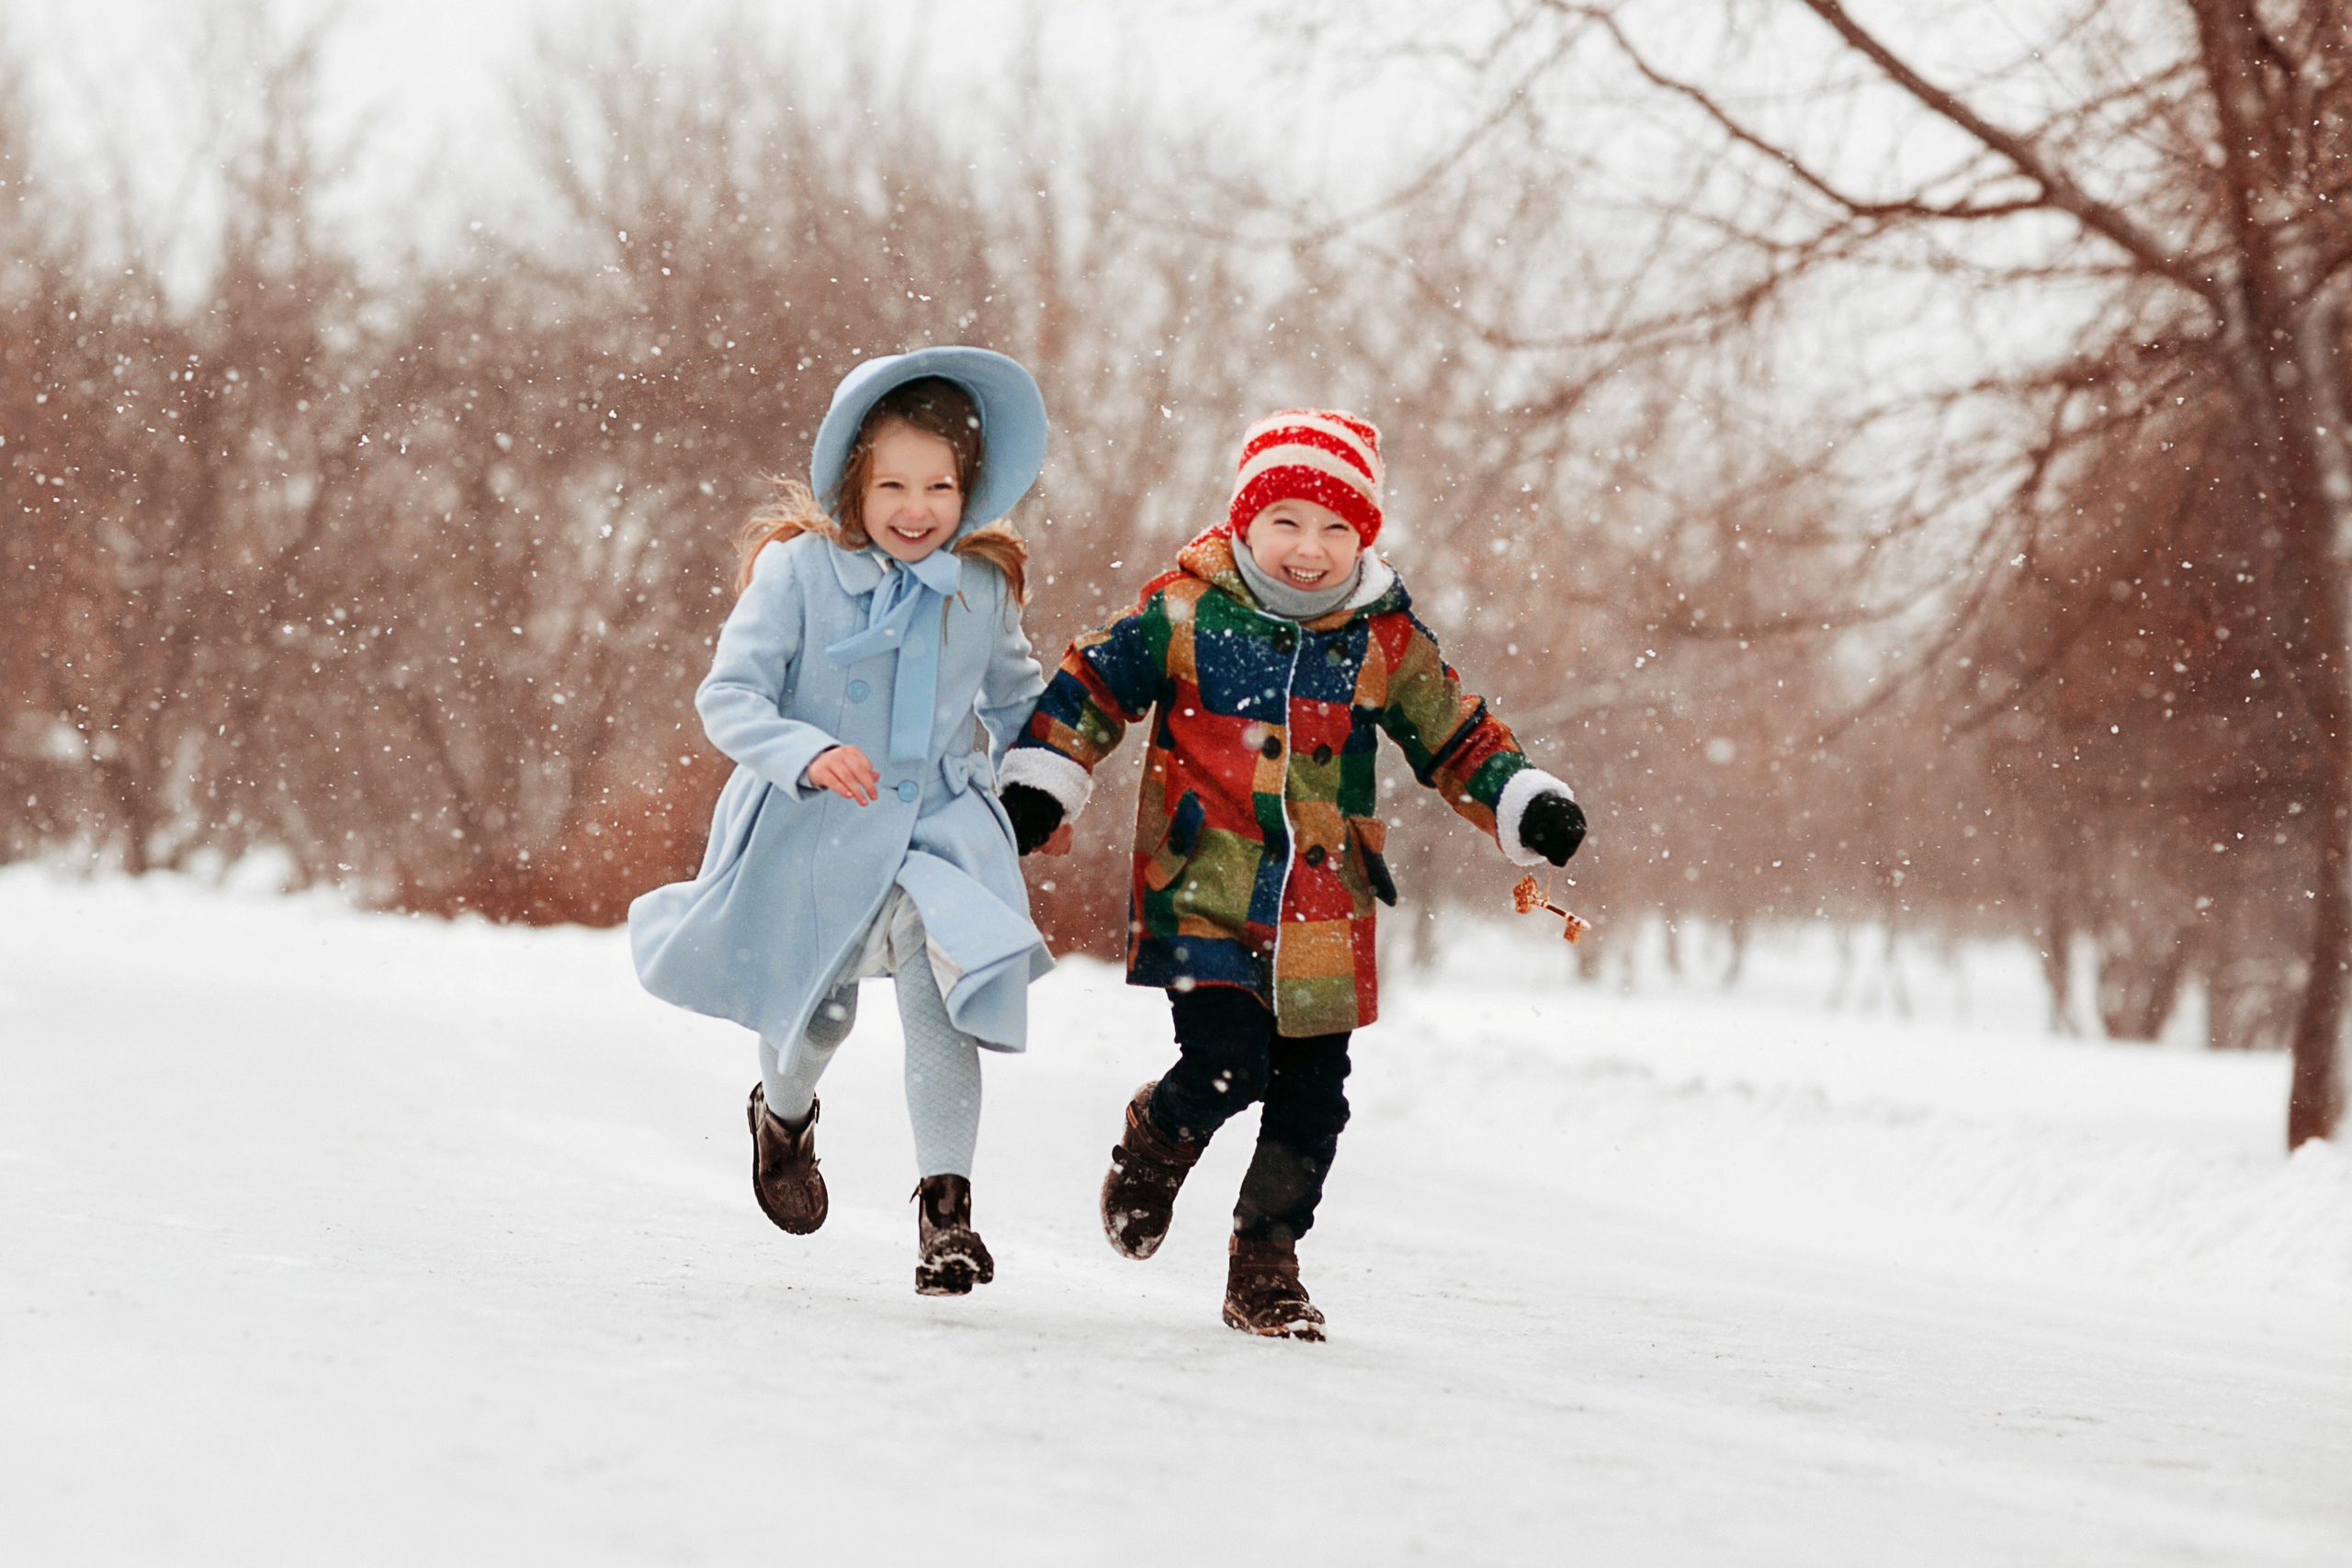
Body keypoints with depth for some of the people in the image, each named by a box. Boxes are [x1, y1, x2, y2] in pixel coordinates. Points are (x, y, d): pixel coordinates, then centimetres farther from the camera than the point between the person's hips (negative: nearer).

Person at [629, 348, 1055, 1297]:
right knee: (814, 1016, 14)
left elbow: (1015, 699, 20)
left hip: (938, 827, 1)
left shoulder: (982, 589, -1)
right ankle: (784, 1114, 50)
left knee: (939, 1000, -20)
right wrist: (808, 754, -32)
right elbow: (725, 697, -17)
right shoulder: (798, 570, -13)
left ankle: (945, 1203, -13)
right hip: (812, 830, -1)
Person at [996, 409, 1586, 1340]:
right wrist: (1037, 785, 1)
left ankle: (1267, 1264, 20)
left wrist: (1524, 806, 1)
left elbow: (1455, 738, 14)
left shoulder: (1385, 642, 4)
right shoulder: (1187, 617, -3)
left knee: (1311, 1099, 3)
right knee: (1226, 1065, -15)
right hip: (1204, 901, -3)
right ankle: (1154, 1144, 19)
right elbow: (1087, 685, 8)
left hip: (1321, 918, 3)